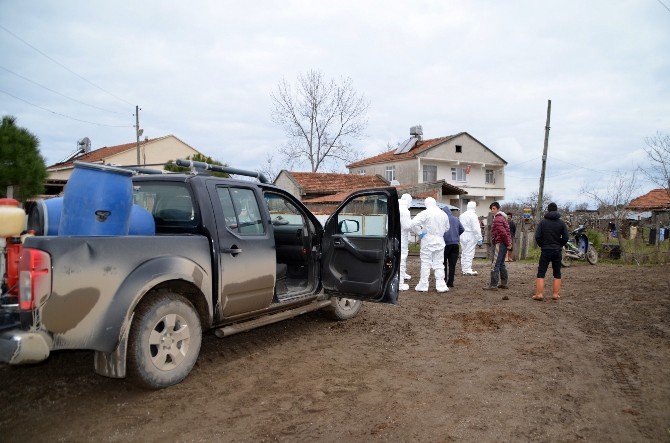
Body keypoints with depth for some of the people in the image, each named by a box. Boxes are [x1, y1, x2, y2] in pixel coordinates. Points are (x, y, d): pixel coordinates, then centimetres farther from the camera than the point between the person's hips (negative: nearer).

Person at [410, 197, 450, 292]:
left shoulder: (425, 213, -11)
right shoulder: (443, 214, 6)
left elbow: (414, 223, -21)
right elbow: (447, 228, 19)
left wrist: (419, 233, -9)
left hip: (427, 241, -4)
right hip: (439, 241, 4)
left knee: (426, 264, 2)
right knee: (439, 264, 9)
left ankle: (423, 286, 6)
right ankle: (441, 286, 11)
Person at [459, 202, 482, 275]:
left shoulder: (462, 215, 11)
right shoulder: (473, 215, -12)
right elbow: (476, 229, -15)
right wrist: (479, 239, -11)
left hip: (462, 236, 7)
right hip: (470, 236, -7)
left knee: (464, 253, 14)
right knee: (469, 253, -4)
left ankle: (463, 269, 20)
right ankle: (467, 270, -4)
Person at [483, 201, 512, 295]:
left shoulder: (497, 219, -14)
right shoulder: (502, 218, 19)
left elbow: (503, 232, -23)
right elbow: (507, 230, 21)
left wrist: (507, 242, -14)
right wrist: (509, 241, 13)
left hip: (499, 244, -11)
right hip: (503, 244, 11)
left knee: (495, 265, -9)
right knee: (501, 264, 16)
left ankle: (493, 285, -9)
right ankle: (504, 283, 20)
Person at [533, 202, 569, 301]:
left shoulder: (543, 222, -4)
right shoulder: (561, 223, 0)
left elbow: (537, 236, -9)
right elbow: (566, 237, -4)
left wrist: (542, 245, 6)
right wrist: (560, 245, 10)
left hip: (545, 251, -2)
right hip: (557, 251, 2)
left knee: (541, 273, 1)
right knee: (557, 274, 11)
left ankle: (539, 294, -5)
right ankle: (556, 294, 11)